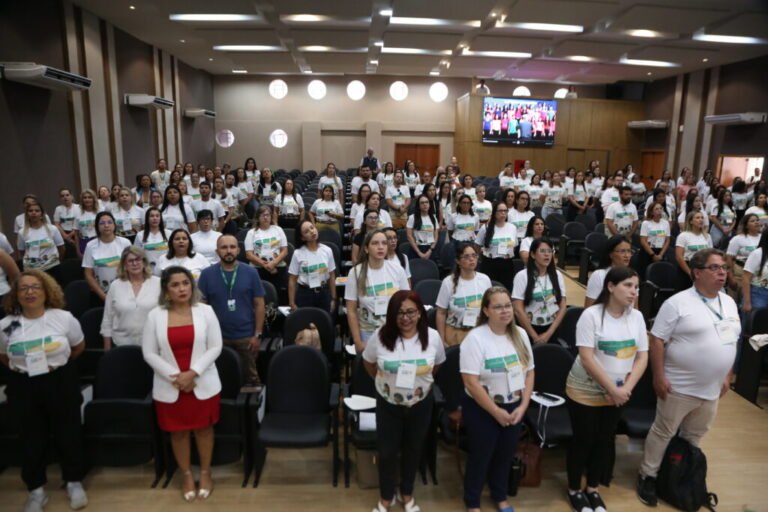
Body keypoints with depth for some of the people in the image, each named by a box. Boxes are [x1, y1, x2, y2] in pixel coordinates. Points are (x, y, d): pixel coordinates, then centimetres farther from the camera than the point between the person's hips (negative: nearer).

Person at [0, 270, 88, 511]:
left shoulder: (64, 318, -10)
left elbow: (79, 347, 6)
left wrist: (59, 363, 8)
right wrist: (21, 369, 4)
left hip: (61, 383, -1)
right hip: (24, 388, 1)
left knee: (68, 434, 10)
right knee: (31, 439, 13)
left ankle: (74, 483, 30)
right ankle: (36, 490, 31)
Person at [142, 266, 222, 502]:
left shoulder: (205, 311, -6)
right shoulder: (155, 315, -4)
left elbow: (215, 347, -6)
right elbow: (149, 353, -4)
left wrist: (193, 372, -16)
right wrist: (174, 376, -14)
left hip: (203, 384, 0)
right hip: (169, 387, 1)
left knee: (204, 428, 12)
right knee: (178, 432, 12)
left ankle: (205, 473, 32)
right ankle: (187, 476, 31)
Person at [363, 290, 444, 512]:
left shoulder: (432, 336, -14)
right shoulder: (380, 336, -18)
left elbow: (437, 365, 5)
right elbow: (368, 362, 1)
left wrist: (422, 381, 4)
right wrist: (383, 380, 2)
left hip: (421, 404, 1)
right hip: (388, 404, -1)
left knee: (413, 449, 19)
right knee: (387, 451, 12)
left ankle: (407, 492, 44)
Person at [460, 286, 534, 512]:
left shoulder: (520, 334, -1)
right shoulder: (476, 338, -20)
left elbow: (529, 372, 4)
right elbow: (471, 382, -22)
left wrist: (523, 406, -5)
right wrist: (496, 412, -17)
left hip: (514, 407, 5)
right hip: (482, 409, -5)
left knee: (506, 454, 19)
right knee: (481, 455, 10)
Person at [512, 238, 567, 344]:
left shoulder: (557, 275, 4)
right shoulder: (522, 276, -8)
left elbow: (563, 307, 3)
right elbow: (518, 310, -10)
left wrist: (549, 333, -7)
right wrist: (535, 336, -10)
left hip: (553, 328, 3)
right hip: (529, 328, -3)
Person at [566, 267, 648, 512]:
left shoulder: (636, 317, -2)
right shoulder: (591, 315, -19)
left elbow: (642, 357, 0)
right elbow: (587, 359, -22)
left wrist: (627, 388, -12)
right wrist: (613, 389, -19)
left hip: (617, 395, 5)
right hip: (585, 392, -5)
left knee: (604, 441, 16)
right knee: (583, 441, 8)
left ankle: (592, 489, 35)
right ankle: (574, 490, 28)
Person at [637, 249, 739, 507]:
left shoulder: (729, 303, 6)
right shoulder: (678, 303, -16)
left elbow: (730, 342, 15)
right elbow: (657, 340, -16)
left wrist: (726, 376, 15)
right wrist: (659, 376, -18)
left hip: (711, 388, 7)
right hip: (679, 386, -6)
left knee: (694, 436, 21)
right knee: (663, 432, 6)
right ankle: (648, 476, 21)